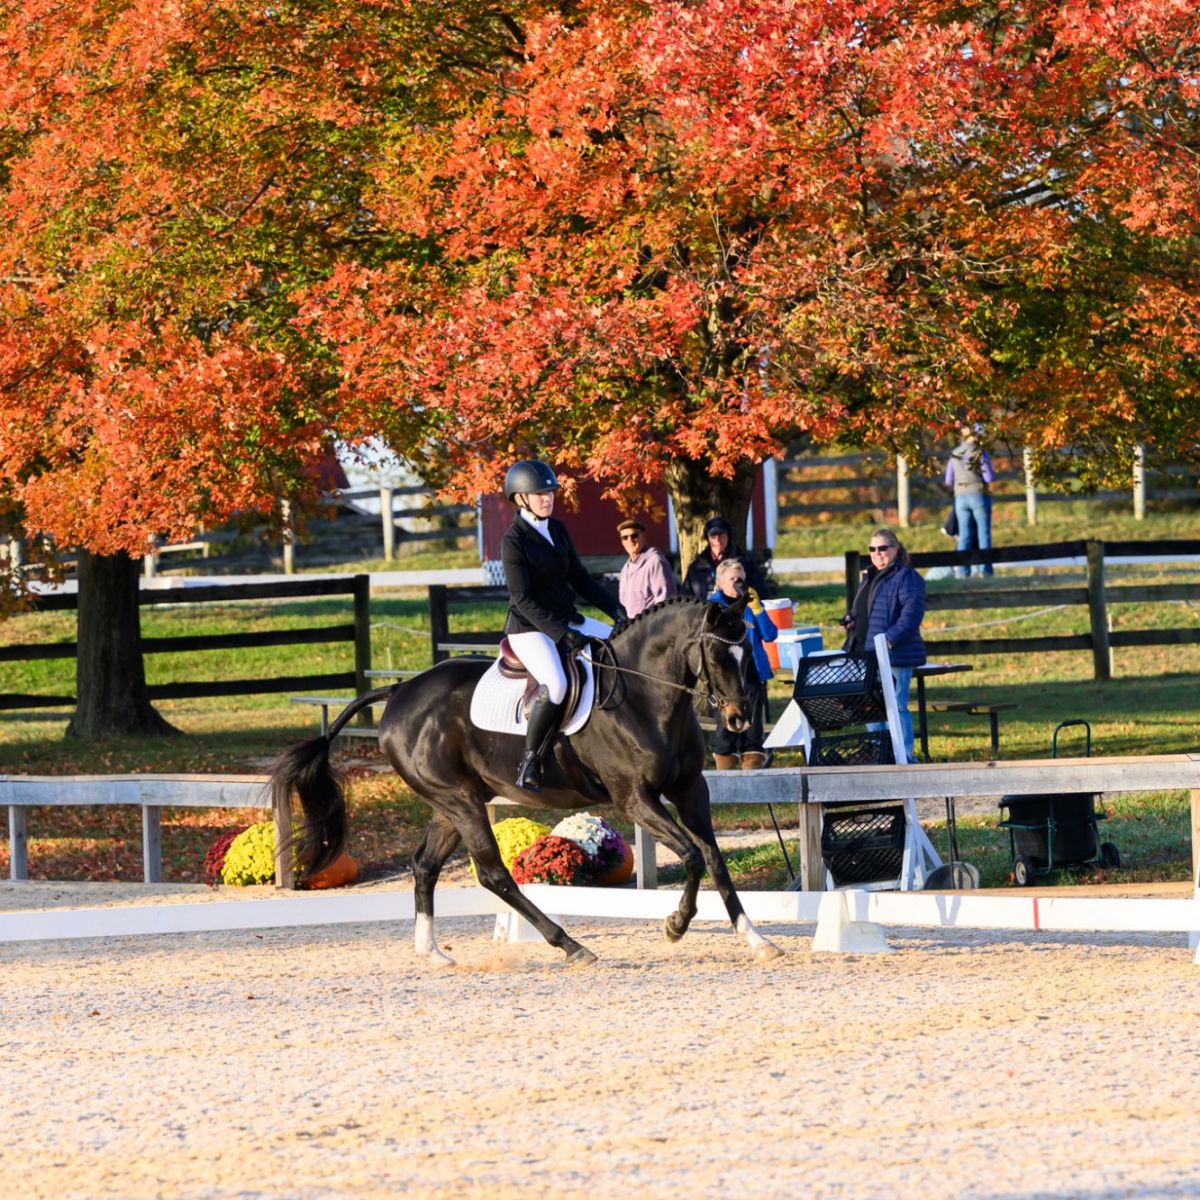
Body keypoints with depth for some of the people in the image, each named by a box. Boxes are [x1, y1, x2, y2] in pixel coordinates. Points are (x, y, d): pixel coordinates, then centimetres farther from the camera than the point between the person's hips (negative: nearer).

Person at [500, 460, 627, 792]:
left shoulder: (558, 530, 10)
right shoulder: (514, 540, -12)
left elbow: (580, 579, 16)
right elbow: (523, 600, -17)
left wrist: (615, 609, 3)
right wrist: (561, 634, -24)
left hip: (567, 620, 8)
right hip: (529, 628, -8)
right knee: (555, 684, -33)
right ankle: (530, 761, -19)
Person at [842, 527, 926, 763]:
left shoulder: (905, 578, -9)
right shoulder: (869, 578, 19)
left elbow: (912, 612, -19)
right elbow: (859, 609, 32)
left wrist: (892, 638, -26)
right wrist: (850, 619, 9)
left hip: (894, 656, -9)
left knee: (896, 706, -8)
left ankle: (905, 756, -3)